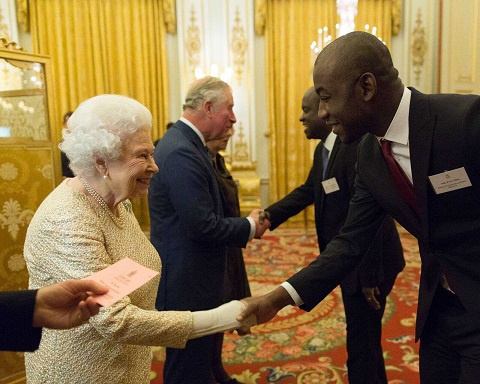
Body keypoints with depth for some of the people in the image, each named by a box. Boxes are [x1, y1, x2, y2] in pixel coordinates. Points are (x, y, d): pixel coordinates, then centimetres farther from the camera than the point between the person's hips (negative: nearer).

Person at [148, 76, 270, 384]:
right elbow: (202, 226, -26)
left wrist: (245, 224, 4)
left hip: (192, 278, 10)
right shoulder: (181, 152, -23)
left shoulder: (186, 144, 9)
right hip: (186, 286, -10)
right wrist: (249, 227, -11)